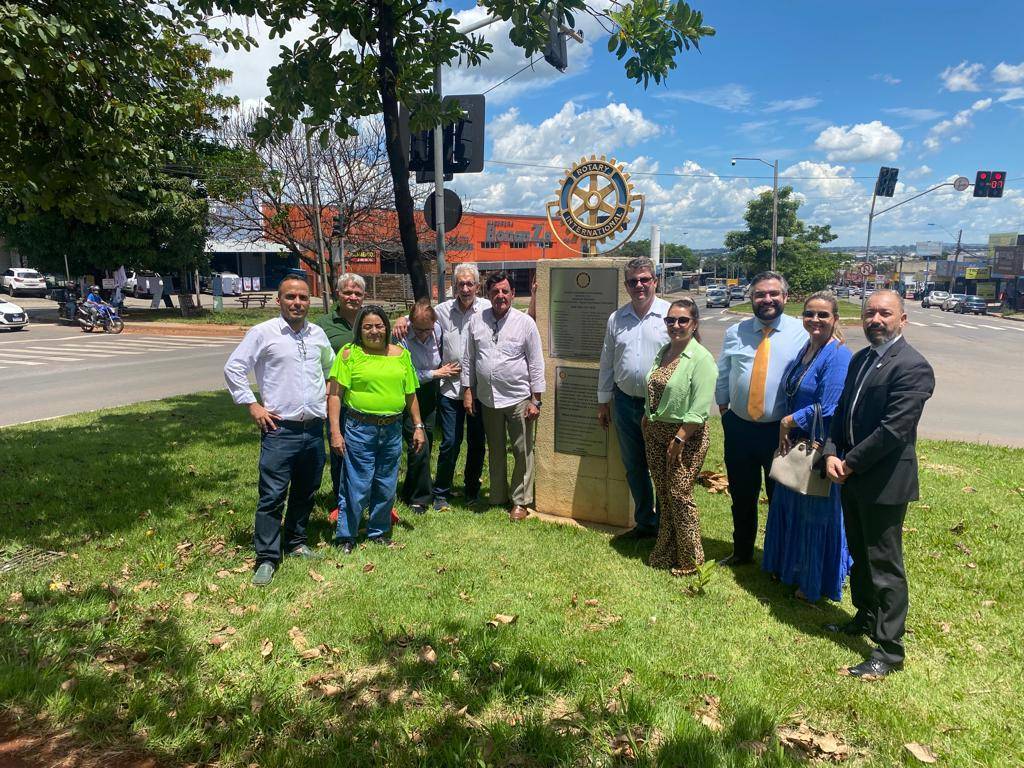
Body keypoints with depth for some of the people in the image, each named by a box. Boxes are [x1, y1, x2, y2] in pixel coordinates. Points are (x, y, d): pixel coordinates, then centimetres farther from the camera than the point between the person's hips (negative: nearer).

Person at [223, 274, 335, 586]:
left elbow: (331, 366, 28)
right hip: (280, 429, -5)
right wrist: (251, 405, -6)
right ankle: (267, 558, 5)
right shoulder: (263, 333, -5)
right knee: (272, 496, -5)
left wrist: (328, 395, 16)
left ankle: (295, 541, 33)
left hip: (314, 429, 5)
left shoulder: (318, 334, 10)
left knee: (306, 492, 15)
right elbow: (233, 368, -3)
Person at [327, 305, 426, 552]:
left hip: (392, 430, 4)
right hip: (360, 429, -4)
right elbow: (334, 394, -7)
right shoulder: (350, 353, -4)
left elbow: (410, 395, 13)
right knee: (357, 487, 0)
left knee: (386, 486, 13)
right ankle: (345, 536, 18)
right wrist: (335, 431, -13)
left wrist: (418, 426, 10)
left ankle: (379, 532, 31)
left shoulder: (401, 354, 8)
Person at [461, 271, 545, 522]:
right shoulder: (477, 321, 3)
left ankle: (521, 501, 17)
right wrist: (467, 391, 6)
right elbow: (468, 359, 9)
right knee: (495, 451, 15)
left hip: (518, 398, -3)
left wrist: (535, 400, -7)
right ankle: (498, 497, 29)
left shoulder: (525, 322, -6)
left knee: (522, 451, 3)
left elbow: (536, 363, -4)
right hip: (487, 398, 3)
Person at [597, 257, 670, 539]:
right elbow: (607, 362, 12)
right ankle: (645, 522, 31)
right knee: (634, 467, 14)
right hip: (625, 402, 4)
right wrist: (603, 401, 14)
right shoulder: (616, 319, 6)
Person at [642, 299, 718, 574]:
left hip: (686, 436, -7)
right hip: (655, 432, 7)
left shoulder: (701, 359, -14)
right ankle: (665, 553, 28)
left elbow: (699, 409, -19)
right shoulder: (663, 352, 8)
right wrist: (646, 424, 12)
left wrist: (679, 440, -20)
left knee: (679, 495, -2)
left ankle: (690, 560, 16)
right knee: (663, 494, 14)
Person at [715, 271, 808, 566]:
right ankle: (742, 551, 38)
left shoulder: (802, 333, -8)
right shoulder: (735, 332, 2)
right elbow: (723, 374, 13)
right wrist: (723, 406, 14)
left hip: (782, 429, -3)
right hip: (739, 428, 3)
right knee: (741, 496, 17)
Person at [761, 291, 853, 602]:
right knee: (791, 505, 20)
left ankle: (816, 584, 27)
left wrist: (789, 422, -13)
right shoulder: (805, 349, 7)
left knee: (816, 513, 7)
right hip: (794, 444, 8)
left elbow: (828, 410, -24)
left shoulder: (838, 357, -20)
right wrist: (785, 432, 1)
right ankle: (792, 568, 40)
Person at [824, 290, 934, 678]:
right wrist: (832, 454, -3)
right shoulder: (860, 359, 10)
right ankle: (866, 617, 41)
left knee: (885, 565, 1)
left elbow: (894, 430, -22)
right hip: (852, 476, 8)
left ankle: (889, 649, 14)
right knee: (860, 555, 22)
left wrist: (850, 463, -15)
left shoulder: (913, 367, -17)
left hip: (884, 482, -8)